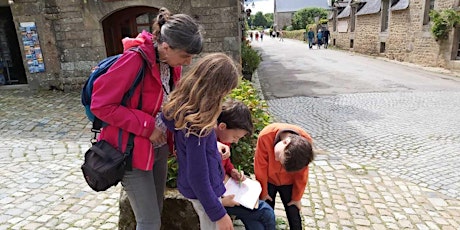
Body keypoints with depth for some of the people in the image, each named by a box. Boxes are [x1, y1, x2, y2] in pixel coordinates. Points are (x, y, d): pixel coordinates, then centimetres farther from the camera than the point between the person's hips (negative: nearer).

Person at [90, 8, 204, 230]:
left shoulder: (171, 63, 0)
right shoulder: (135, 60, -24)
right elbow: (101, 105, -22)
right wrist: (146, 126, -22)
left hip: (159, 146, 7)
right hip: (132, 150, -7)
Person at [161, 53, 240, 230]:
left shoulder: (184, 105, -7)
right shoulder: (195, 124, -32)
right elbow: (197, 176, -27)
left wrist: (214, 147, 8)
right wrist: (219, 214, -19)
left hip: (198, 186, 8)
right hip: (203, 190, -8)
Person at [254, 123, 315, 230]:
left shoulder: (305, 141, -30)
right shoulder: (266, 136, -35)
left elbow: (301, 174, -14)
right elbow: (261, 168, -20)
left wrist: (297, 197, -3)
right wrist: (263, 192, -8)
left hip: (288, 182, 1)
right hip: (268, 180, 0)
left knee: (294, 217, 9)